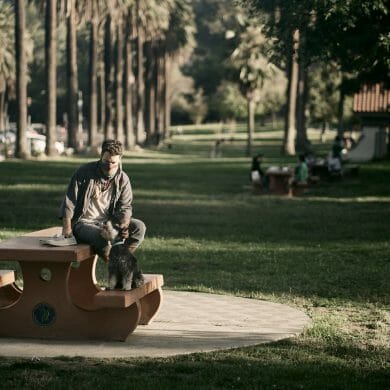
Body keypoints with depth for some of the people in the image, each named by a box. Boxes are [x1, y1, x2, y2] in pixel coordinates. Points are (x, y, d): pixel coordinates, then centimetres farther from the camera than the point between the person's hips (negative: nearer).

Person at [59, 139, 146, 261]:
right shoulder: (84, 172, -6)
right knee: (103, 237, -37)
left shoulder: (123, 179, 3)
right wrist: (67, 228, -11)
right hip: (84, 223, -4)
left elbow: (125, 207, 2)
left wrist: (124, 225, -20)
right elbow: (69, 201, -4)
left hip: (108, 222, 4)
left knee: (139, 227, -20)